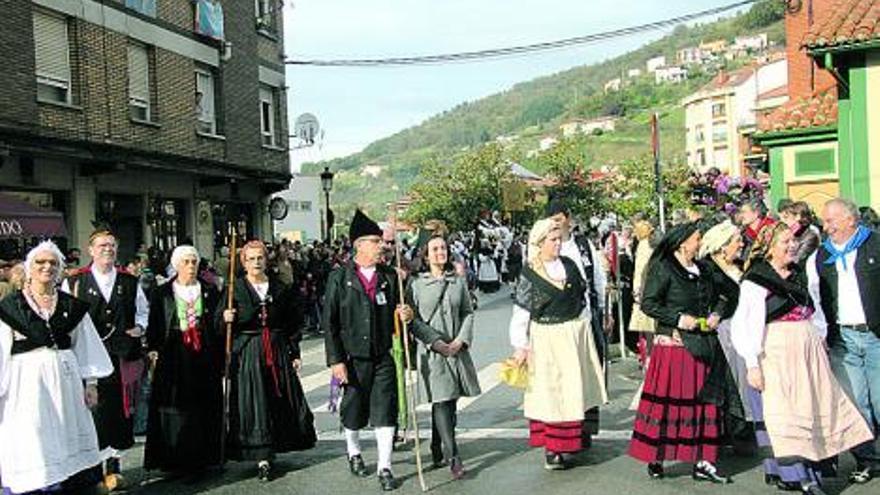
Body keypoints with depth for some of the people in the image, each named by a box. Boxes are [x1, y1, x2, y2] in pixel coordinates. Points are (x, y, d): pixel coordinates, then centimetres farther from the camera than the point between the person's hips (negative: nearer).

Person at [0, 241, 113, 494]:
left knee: (66, 442, 8)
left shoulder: (72, 307, 7)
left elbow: (84, 347, 9)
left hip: (65, 380, 3)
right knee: (32, 451, 1)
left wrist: (90, 382, 5)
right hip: (26, 382, -3)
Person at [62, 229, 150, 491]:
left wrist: (140, 326, 2)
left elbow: (143, 309, 20)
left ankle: (114, 465, 18)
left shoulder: (130, 282, 9)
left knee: (120, 410, 6)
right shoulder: (74, 282, 2)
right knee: (92, 411, -1)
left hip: (123, 357, 2)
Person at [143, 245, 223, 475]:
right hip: (173, 357, -1)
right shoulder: (162, 293, 5)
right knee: (174, 408, 0)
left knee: (204, 406, 3)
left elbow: (218, 324, 7)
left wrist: (219, 356, 1)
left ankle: (201, 456, 12)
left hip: (204, 356, 1)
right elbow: (154, 325, 5)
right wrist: (153, 350, -6)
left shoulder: (209, 291, 8)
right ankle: (174, 459, 8)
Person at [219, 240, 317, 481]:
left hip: (278, 351, 3)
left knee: (281, 401, 6)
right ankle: (262, 458, 1)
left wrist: (295, 353, 6)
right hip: (247, 353, -2)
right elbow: (220, 326, 0)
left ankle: (274, 448, 25)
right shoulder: (235, 289, 1)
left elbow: (293, 323, 10)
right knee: (254, 404, -4)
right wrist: (226, 319, -23)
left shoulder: (280, 289, 7)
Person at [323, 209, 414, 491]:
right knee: (353, 412, 14)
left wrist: (405, 315, -10)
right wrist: (335, 360, -10)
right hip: (352, 359, -2)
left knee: (385, 413, -1)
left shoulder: (390, 276, 4)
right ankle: (354, 454, 40)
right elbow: (329, 322, -6)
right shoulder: (339, 278, -6)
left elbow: (396, 314, 14)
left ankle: (384, 468, 11)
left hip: (383, 359, 2)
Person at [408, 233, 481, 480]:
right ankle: (452, 457, -9)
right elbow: (413, 319, -3)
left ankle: (437, 452, 23)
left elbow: (468, 313, 8)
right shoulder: (416, 284, -2)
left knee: (449, 402, 8)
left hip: (457, 348, 4)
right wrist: (436, 342, -12)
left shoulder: (459, 281, 8)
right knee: (441, 402, -9)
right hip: (432, 350, -4)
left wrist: (460, 340, -6)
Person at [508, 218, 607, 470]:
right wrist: (520, 346, -11)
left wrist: (582, 325, 8)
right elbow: (520, 312, -8)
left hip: (575, 334, 5)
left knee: (573, 388, 10)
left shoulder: (569, 265, 3)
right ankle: (551, 449, 4)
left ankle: (570, 441, 23)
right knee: (549, 391, -1)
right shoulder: (529, 274, -9)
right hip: (547, 339, -4)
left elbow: (582, 295, 13)